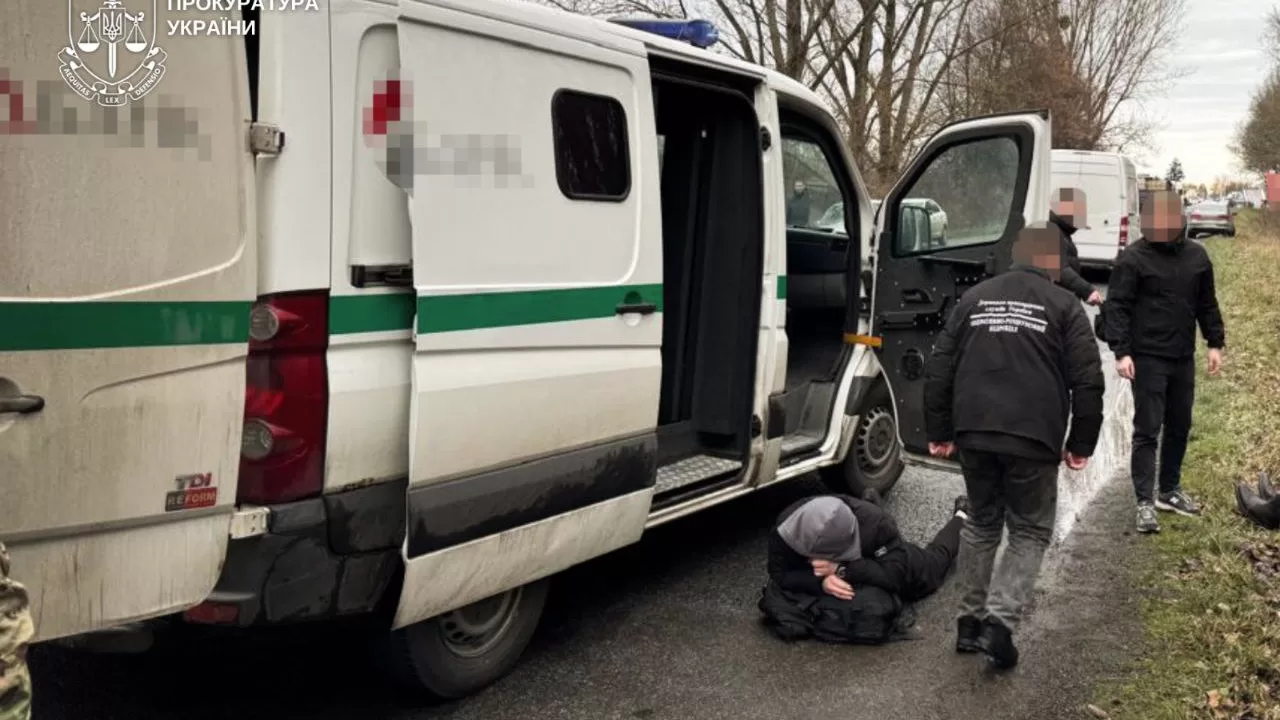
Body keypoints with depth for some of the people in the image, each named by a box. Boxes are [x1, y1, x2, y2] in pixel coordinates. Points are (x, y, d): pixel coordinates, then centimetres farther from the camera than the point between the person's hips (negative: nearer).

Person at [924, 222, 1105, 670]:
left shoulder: (975, 299, 13)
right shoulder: (1064, 307, 4)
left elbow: (938, 370, 10)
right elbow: (1088, 382, -4)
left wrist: (939, 432, 16)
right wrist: (1082, 444, 5)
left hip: (974, 434, 3)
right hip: (1032, 440, -3)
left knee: (981, 523, 20)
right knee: (1031, 532, 10)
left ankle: (970, 621, 22)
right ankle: (999, 621, -7)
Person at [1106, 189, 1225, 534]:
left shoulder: (1197, 256, 8)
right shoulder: (1133, 258, -9)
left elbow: (1207, 304, 15)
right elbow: (1118, 307, -12)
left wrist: (1215, 343, 11)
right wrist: (1121, 351, -19)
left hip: (1183, 358, 6)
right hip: (1147, 359, -6)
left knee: (1179, 427, 14)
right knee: (1147, 430, -5)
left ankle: (1169, 491, 27)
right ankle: (1145, 502, -3)